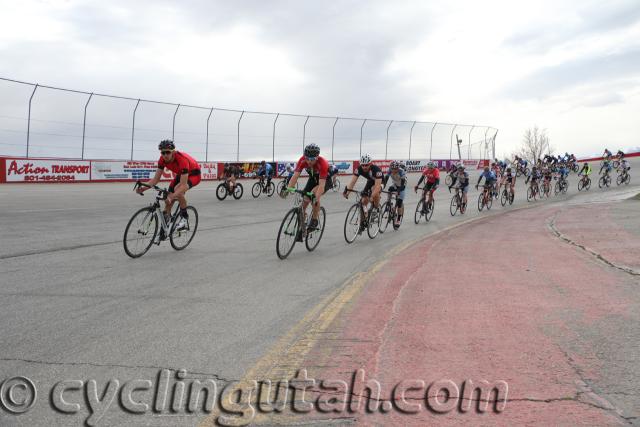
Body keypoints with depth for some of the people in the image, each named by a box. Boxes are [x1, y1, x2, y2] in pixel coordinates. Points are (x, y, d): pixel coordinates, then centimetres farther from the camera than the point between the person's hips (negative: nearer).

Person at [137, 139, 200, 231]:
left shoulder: (182, 159, -38)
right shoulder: (163, 159, -20)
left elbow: (183, 185, -42)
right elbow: (156, 179, -14)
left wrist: (171, 197, -56)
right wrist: (144, 188, -32)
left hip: (194, 174, -7)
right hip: (181, 174, 7)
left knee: (177, 190, -34)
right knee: (168, 200, -3)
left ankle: (184, 218, -17)